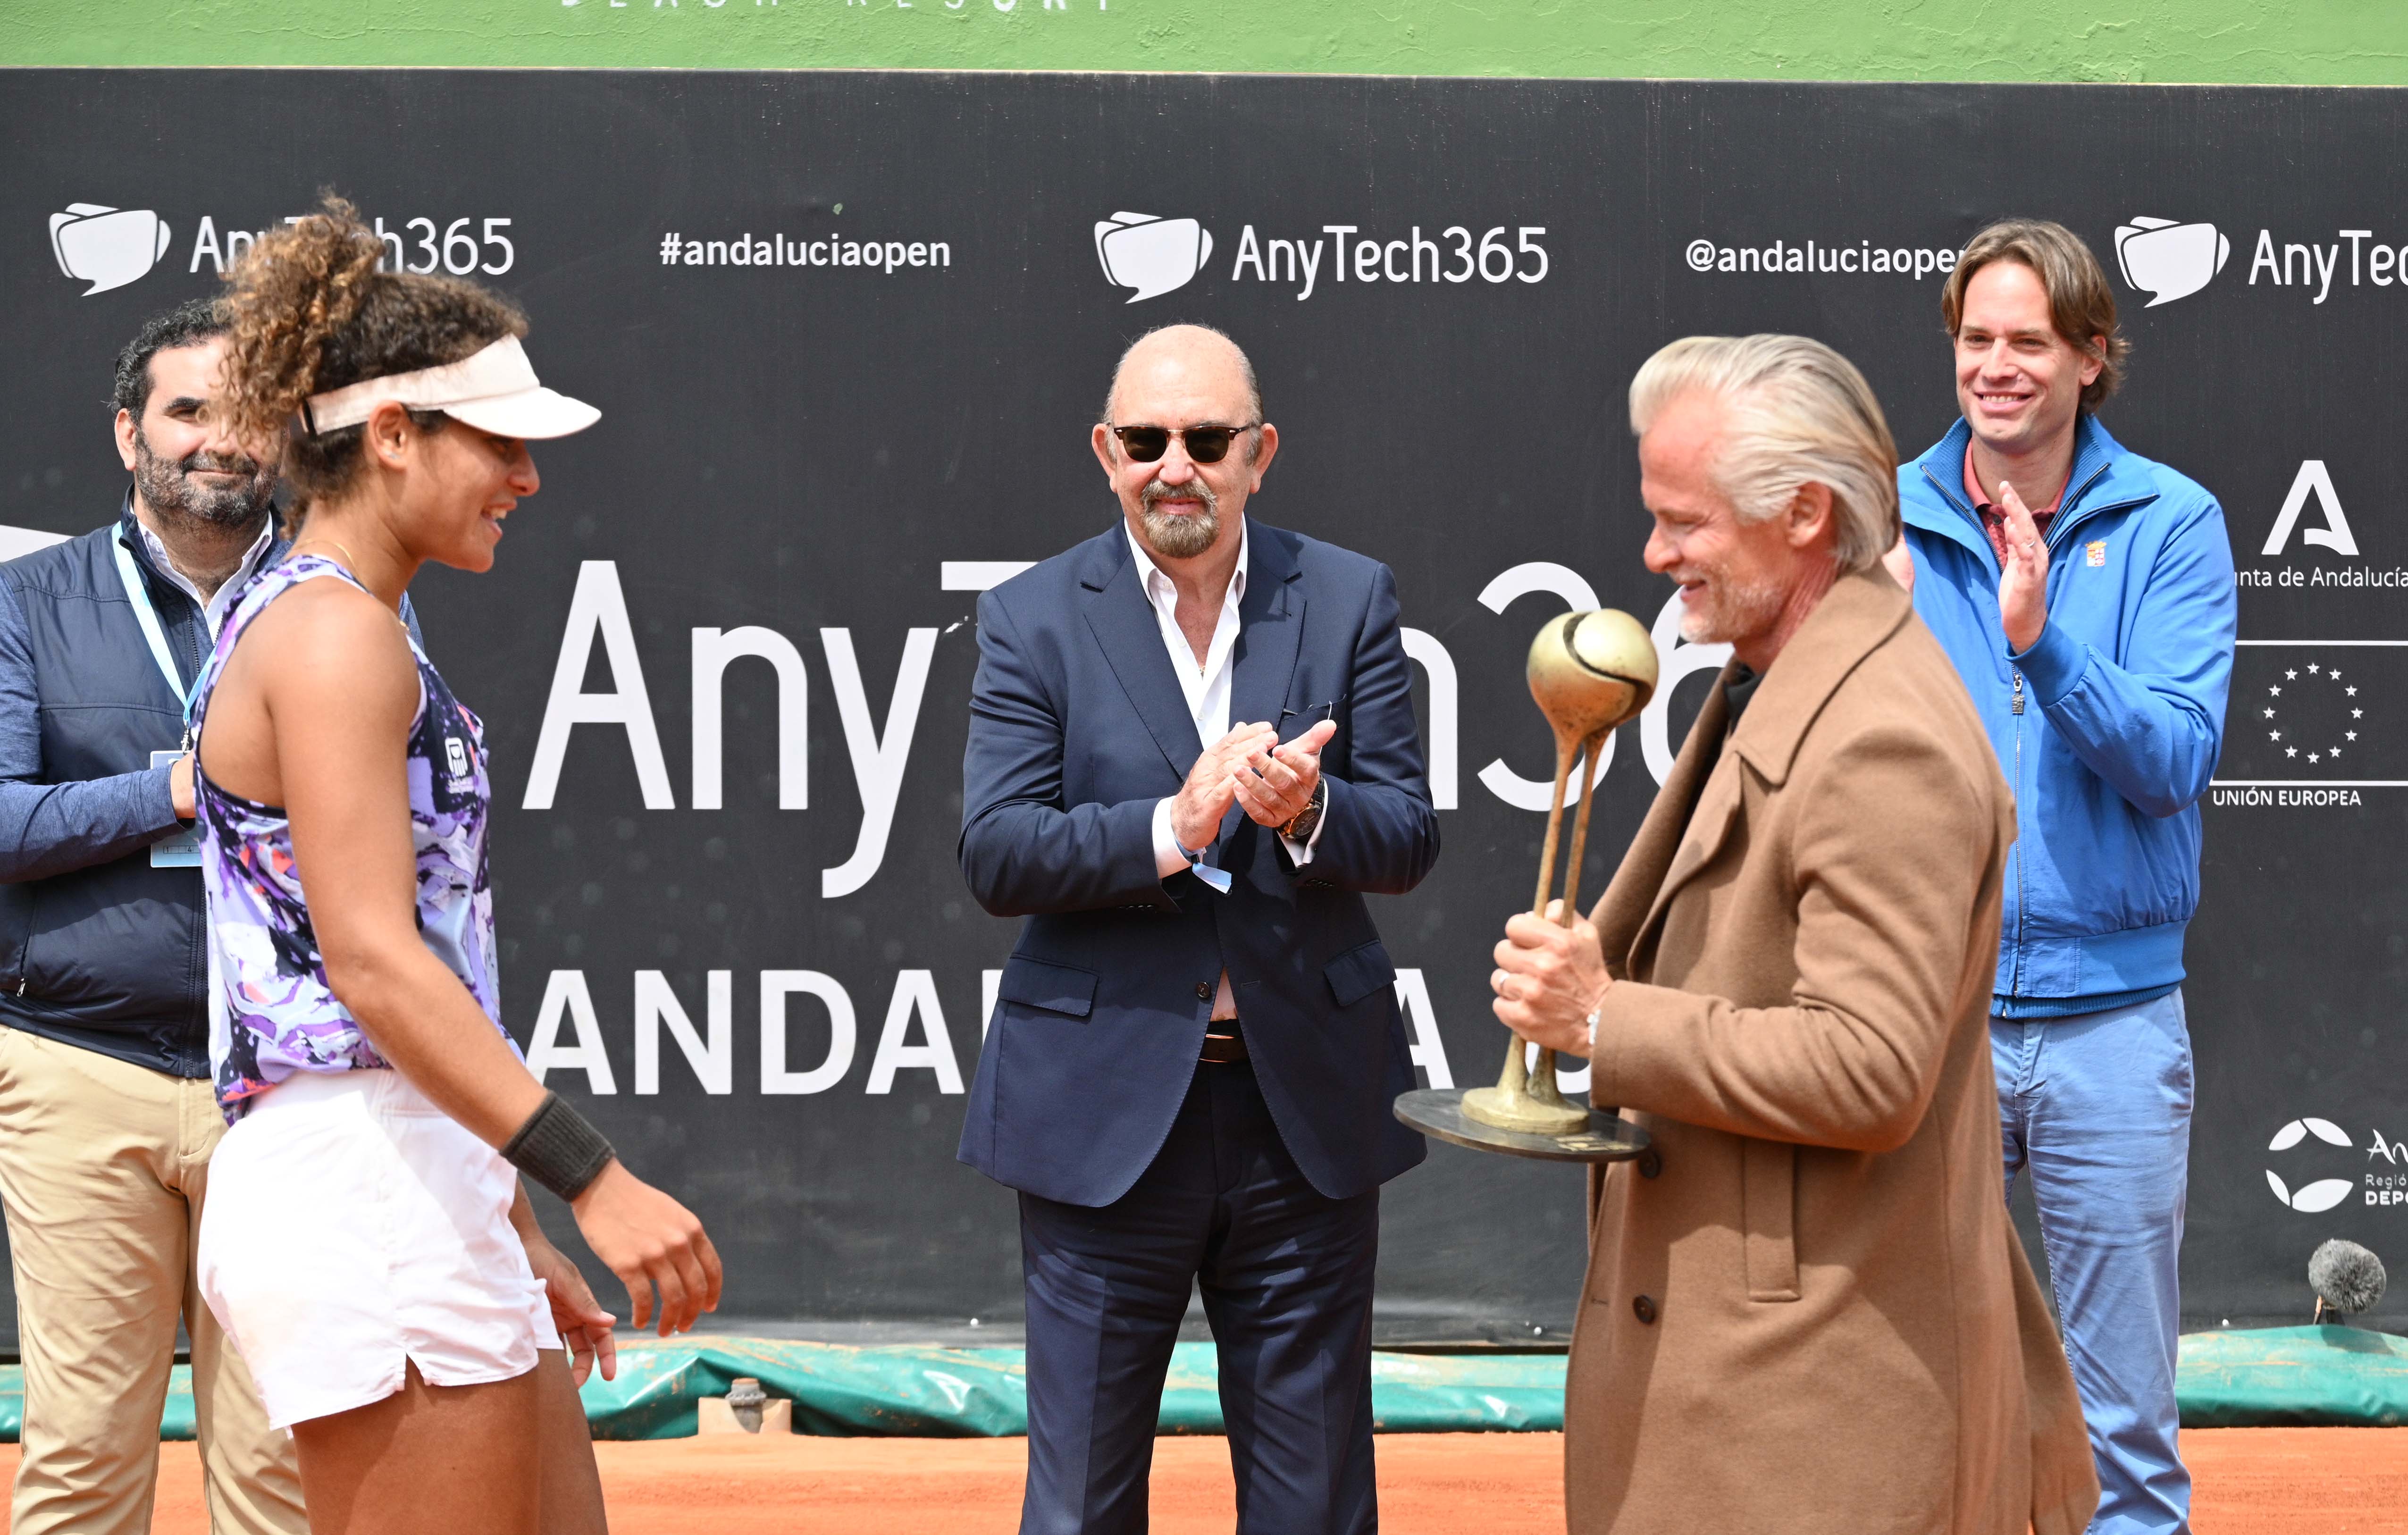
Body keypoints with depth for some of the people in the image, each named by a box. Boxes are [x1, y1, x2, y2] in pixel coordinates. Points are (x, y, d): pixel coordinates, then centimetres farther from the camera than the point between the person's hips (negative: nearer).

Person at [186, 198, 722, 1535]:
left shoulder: (293, 621, 20)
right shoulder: (338, 635, -11)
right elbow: (372, 963, -21)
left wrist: (513, 1228, 23)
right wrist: (592, 1178, -26)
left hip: (412, 1195, 10)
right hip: (362, 1191, -10)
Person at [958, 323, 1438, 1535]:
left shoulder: (1350, 601, 3)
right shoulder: (1033, 619, -1)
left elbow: (1408, 839, -1)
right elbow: (995, 854, -10)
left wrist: (1306, 814, -22)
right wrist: (1170, 828, -25)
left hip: (1306, 1105, 1)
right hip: (1105, 1107, -1)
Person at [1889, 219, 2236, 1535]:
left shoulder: (2170, 525, -2)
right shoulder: (1887, 522, 2)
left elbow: (2175, 758, -11)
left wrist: (2043, 642, -25)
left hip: (2110, 1014, -1)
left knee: (2125, 1422, 7)